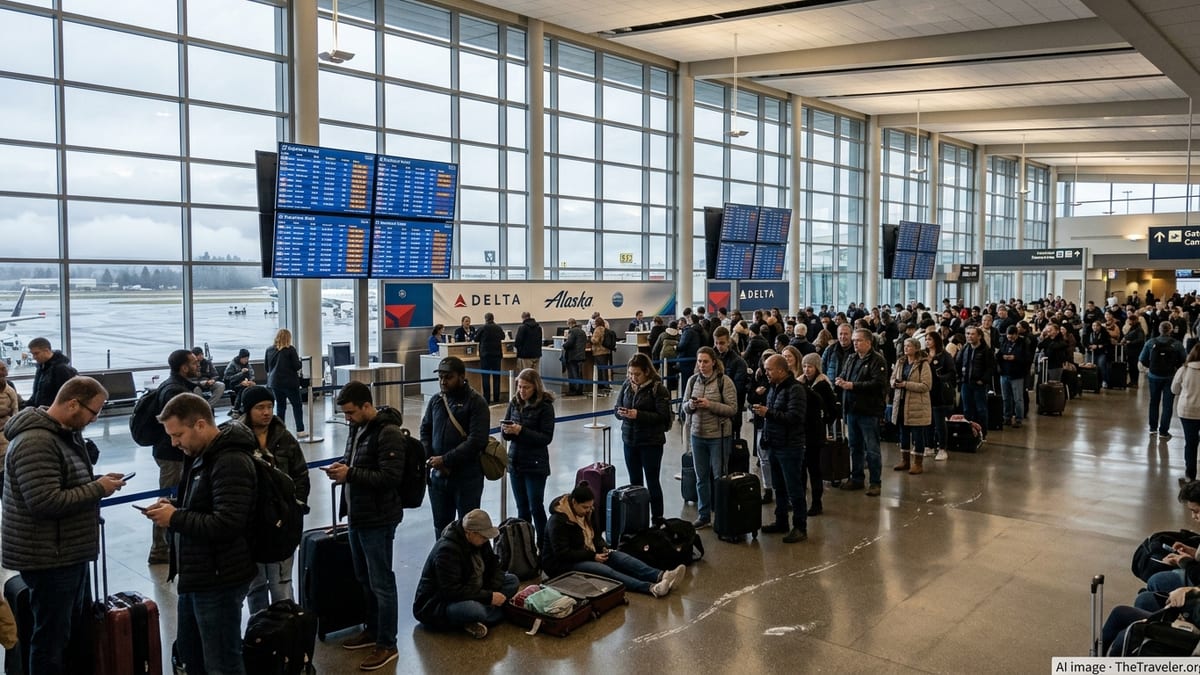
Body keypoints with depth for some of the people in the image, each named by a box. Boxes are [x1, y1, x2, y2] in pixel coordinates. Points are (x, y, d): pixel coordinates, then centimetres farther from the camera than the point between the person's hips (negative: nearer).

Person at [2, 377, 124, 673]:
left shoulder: (65, 433, 11)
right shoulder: (35, 443, -22)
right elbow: (46, 502, -28)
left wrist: (98, 483, 4)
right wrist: (99, 489, -19)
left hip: (69, 552, 10)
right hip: (49, 558, -10)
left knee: (74, 630, 19)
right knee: (51, 638, 2)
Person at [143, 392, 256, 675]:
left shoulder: (231, 462, -22)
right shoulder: (201, 455, 11)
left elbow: (227, 524, -29)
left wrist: (175, 519, -19)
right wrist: (173, 506, 3)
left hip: (219, 580, -10)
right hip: (197, 576, 10)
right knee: (189, 651, 24)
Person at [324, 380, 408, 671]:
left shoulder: (388, 433, -18)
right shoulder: (357, 428, 8)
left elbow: (391, 476, -24)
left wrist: (350, 474, -22)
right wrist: (341, 466, 0)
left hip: (378, 519, -9)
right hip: (357, 515, 9)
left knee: (381, 582, 1)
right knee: (364, 579, 20)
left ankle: (387, 644, 13)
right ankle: (372, 630, 36)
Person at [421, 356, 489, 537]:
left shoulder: (476, 403, -10)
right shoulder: (435, 400, 8)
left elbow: (476, 440, -18)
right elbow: (425, 430, 13)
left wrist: (445, 459, -20)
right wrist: (429, 458, -4)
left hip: (467, 477, -5)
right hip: (438, 475, 5)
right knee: (441, 526, 16)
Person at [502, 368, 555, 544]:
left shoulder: (545, 406, -11)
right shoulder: (514, 402, 3)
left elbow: (547, 437, -14)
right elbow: (505, 435, 8)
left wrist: (521, 431, -23)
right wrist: (506, 430, -16)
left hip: (536, 465, -5)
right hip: (515, 462, 5)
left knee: (536, 507, 1)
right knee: (522, 508, 13)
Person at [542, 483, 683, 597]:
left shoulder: (586, 513, 7)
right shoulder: (558, 521, -21)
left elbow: (595, 536, 19)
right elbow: (562, 553, -24)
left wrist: (603, 547, -4)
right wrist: (592, 556, -22)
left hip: (586, 555, 8)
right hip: (561, 564, -8)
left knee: (620, 557, -17)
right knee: (604, 570, -31)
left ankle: (661, 576, -37)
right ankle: (651, 588, -48)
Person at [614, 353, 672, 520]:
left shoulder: (658, 388, -12)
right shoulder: (626, 386, 3)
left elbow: (663, 416, -16)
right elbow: (617, 409, 10)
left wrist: (638, 415, -24)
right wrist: (621, 413, -14)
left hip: (651, 442, -5)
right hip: (629, 440, 5)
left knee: (652, 481, 5)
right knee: (634, 481, 15)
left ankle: (657, 518, 16)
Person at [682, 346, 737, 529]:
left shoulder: (724, 381, -9)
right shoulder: (693, 380, 4)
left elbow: (733, 409, -11)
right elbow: (684, 406, 11)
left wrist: (710, 405, -21)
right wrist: (691, 405, -12)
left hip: (718, 435, -4)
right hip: (697, 434, 5)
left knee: (719, 476, 4)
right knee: (701, 476, 13)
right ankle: (703, 515, 24)